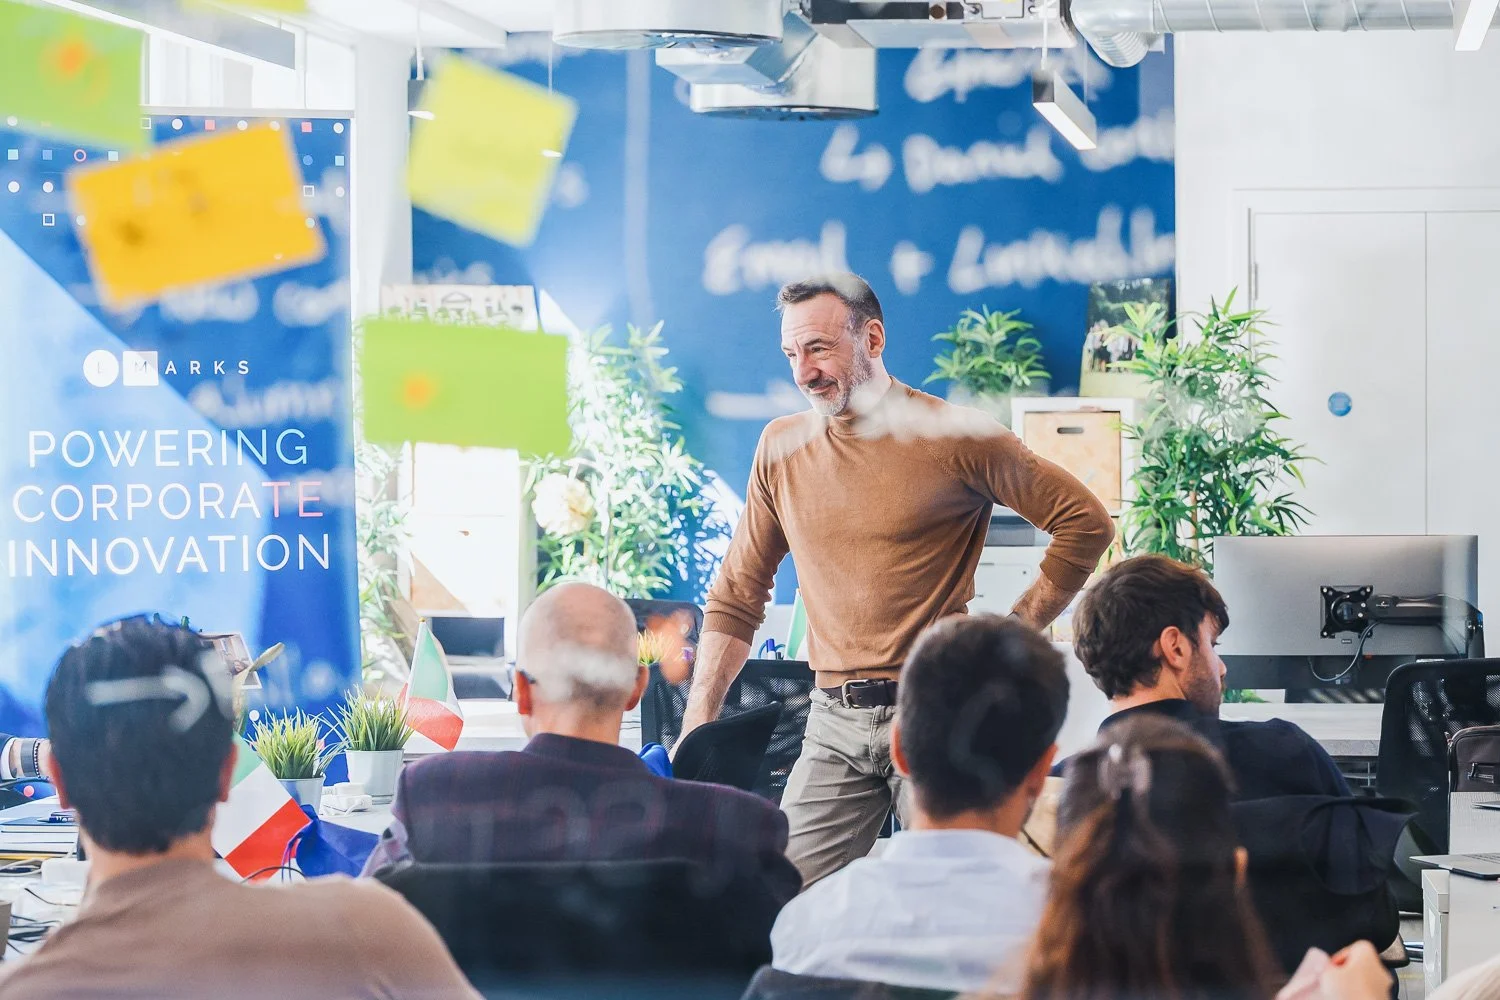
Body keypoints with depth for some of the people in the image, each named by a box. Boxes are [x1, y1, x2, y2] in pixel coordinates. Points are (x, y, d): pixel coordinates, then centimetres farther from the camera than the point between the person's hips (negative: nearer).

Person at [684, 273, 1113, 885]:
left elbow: (1086, 523, -2)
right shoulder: (782, 447, 10)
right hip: (833, 725, 4)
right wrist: (697, 724, 9)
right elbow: (736, 597, 17)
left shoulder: (954, 437, -4)